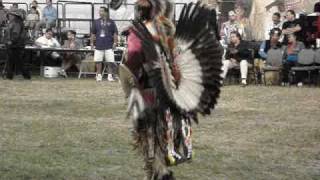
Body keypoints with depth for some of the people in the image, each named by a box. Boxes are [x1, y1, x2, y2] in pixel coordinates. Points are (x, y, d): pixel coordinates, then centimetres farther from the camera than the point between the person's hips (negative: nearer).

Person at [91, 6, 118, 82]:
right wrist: (91, 42, 7)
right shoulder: (96, 22, 9)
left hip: (109, 46, -1)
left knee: (110, 61, -3)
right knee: (98, 61, 1)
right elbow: (93, 33, 13)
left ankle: (110, 75, 8)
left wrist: (115, 42, -2)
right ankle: (99, 75, 12)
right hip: (99, 45, 2)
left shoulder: (111, 22, 4)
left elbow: (115, 33, 5)